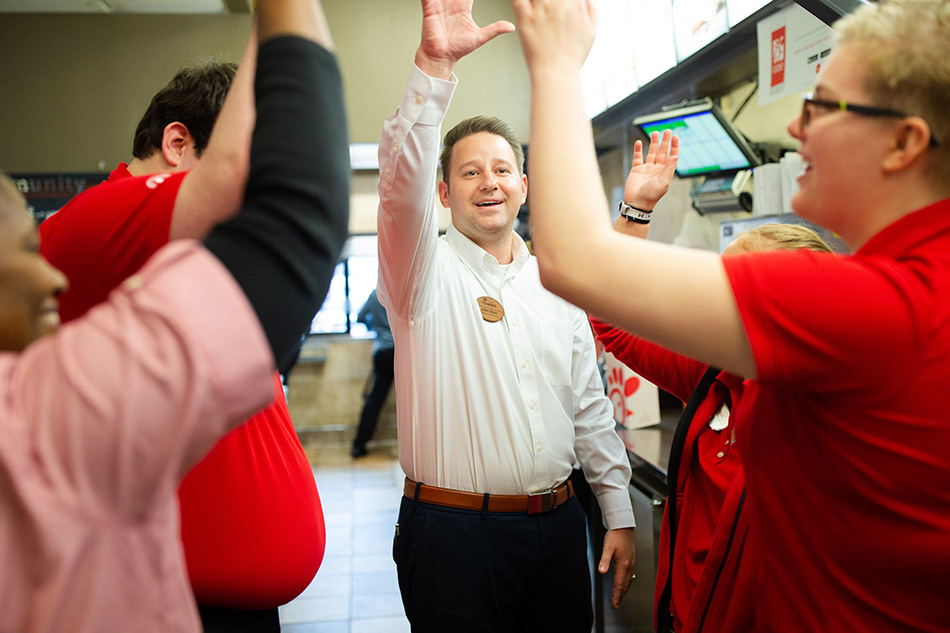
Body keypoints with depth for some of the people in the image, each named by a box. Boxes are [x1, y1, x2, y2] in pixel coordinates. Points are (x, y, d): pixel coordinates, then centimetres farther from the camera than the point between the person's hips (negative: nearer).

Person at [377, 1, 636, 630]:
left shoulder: (556, 288, 9)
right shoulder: (427, 271, -4)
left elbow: (591, 409, 11)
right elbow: (403, 182, -25)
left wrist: (620, 517, 9)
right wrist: (435, 65, -35)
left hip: (558, 525, 4)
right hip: (455, 530, -4)